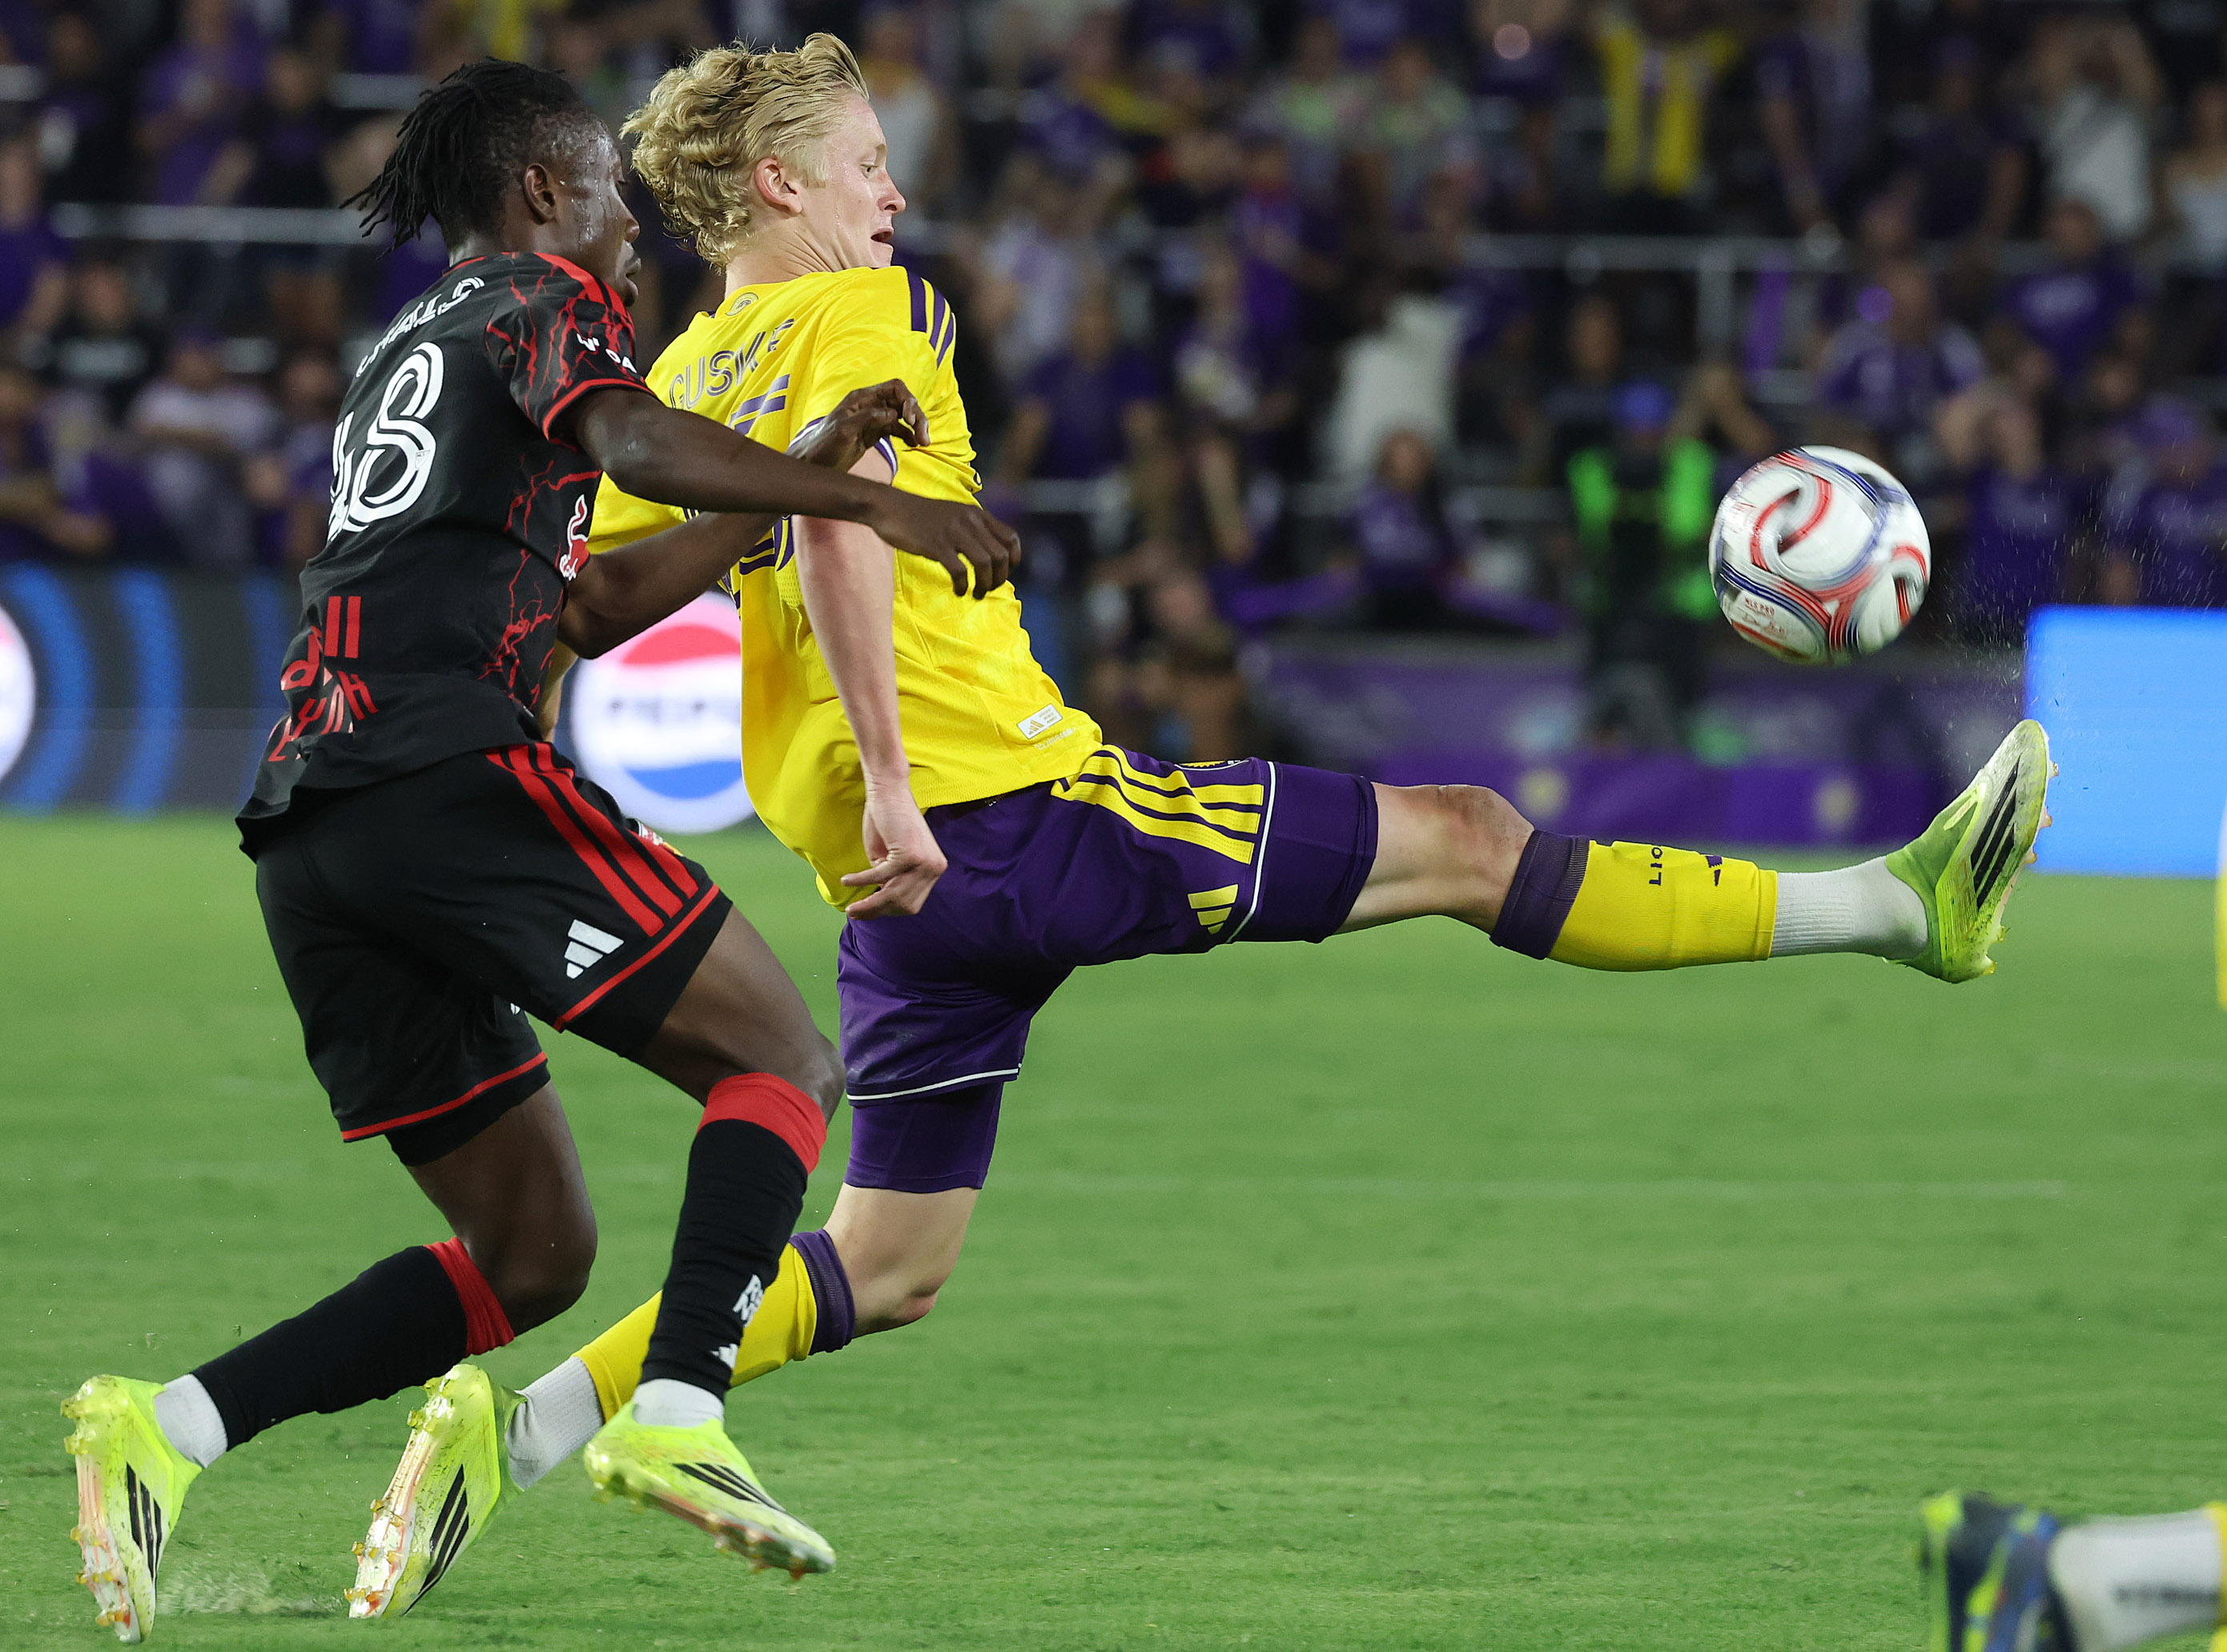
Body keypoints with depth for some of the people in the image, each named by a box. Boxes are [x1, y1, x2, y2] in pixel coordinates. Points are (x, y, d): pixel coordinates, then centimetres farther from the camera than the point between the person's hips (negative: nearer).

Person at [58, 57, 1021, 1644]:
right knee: (783, 1062, -1)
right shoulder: (541, 298, 7)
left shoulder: (407, 356, 33)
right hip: (451, 779, -8)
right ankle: (679, 1411, -21)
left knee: (532, 1250, 9)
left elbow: (590, 604, 31)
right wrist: (868, 500, -24)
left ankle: (168, 1425, -4)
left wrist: (805, 474, 26)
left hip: (309, 834, 8)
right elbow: (631, 439, -17)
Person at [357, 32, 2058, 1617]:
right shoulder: (862, 314, -6)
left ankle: (523, 1427, 2)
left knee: (888, 1268, 16)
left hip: (898, 879, 8)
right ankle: (1899, 904, 0)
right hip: (1018, 811, -8)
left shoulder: (675, 385, 15)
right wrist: (892, 779, -27)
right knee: (1466, 838, -3)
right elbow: (836, 513, -24)